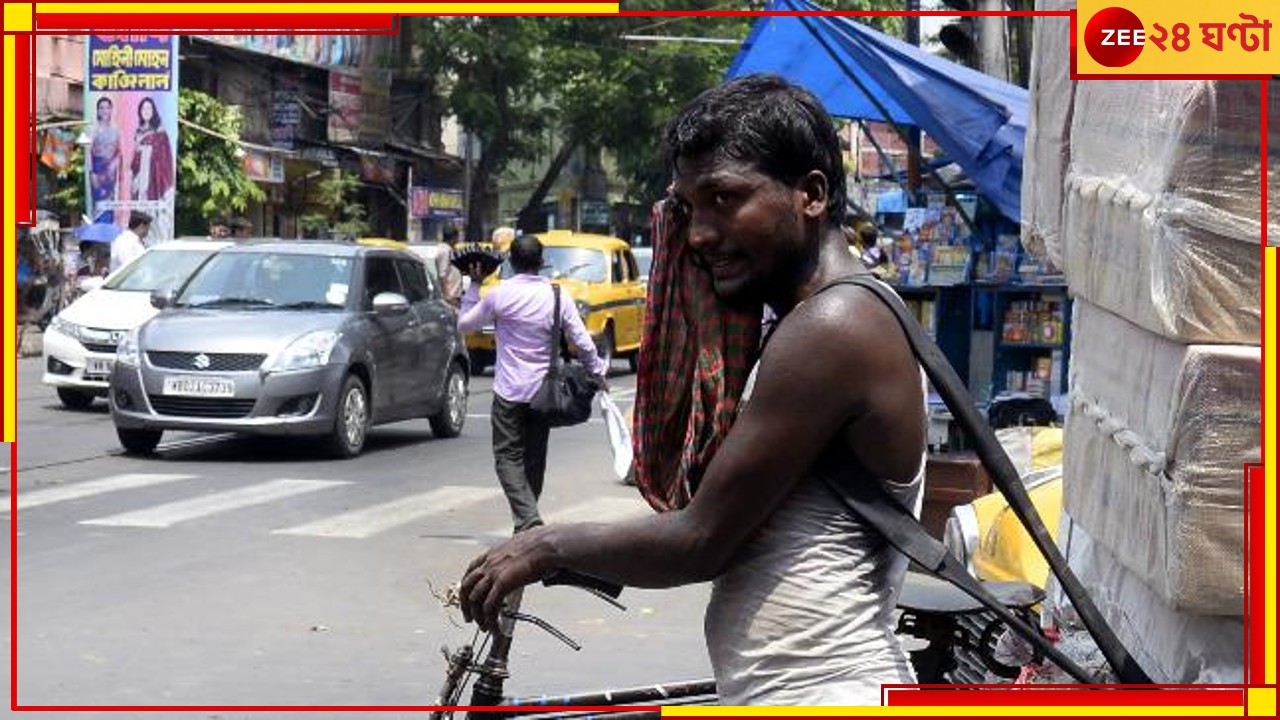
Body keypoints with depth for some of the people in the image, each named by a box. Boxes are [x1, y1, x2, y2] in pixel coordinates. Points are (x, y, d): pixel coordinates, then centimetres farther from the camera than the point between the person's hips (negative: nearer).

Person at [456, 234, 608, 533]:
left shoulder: (500, 294, -9)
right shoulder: (558, 295, -2)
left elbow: (465, 324, 6)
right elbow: (583, 342, 0)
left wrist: (474, 286, 15)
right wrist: (598, 373, 15)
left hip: (510, 390, -4)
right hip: (545, 391, 4)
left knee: (508, 457, -2)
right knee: (535, 458, 15)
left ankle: (528, 519, -19)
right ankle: (528, 521, 23)